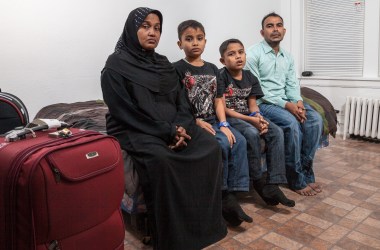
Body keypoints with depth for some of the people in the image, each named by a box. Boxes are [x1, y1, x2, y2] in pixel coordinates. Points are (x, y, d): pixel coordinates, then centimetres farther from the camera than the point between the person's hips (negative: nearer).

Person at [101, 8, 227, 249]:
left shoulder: (163, 63, 15)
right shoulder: (116, 65, -5)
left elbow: (181, 99, 9)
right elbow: (125, 112, -14)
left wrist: (181, 127, -13)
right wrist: (168, 132, -18)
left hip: (175, 128, 6)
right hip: (135, 130, -5)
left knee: (210, 147, -18)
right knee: (160, 158, -36)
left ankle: (206, 223, -6)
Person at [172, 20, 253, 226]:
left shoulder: (212, 69, 14)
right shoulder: (177, 69, -4)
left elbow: (218, 100, 9)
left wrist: (224, 124, -5)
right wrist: (197, 122, -18)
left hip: (212, 121, 6)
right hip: (191, 123, -6)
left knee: (239, 141, -17)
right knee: (222, 144, -26)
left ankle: (232, 194, -11)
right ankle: (221, 196, -9)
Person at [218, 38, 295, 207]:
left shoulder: (250, 77, 10)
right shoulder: (221, 77, -9)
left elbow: (252, 104, 8)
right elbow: (223, 108, -14)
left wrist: (258, 118, -16)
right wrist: (250, 119, -21)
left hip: (250, 116, 6)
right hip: (229, 118, -6)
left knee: (276, 132, -16)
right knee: (252, 134, -33)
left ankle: (272, 183, -18)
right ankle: (258, 181, -14)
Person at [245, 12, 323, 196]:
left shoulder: (288, 57, 16)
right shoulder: (254, 53, -7)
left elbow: (292, 84, 12)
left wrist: (298, 102, -12)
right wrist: (285, 104, -19)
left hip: (287, 101, 7)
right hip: (263, 103, -7)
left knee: (315, 119, -15)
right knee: (292, 123, -30)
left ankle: (306, 171, -6)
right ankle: (296, 179, -14)